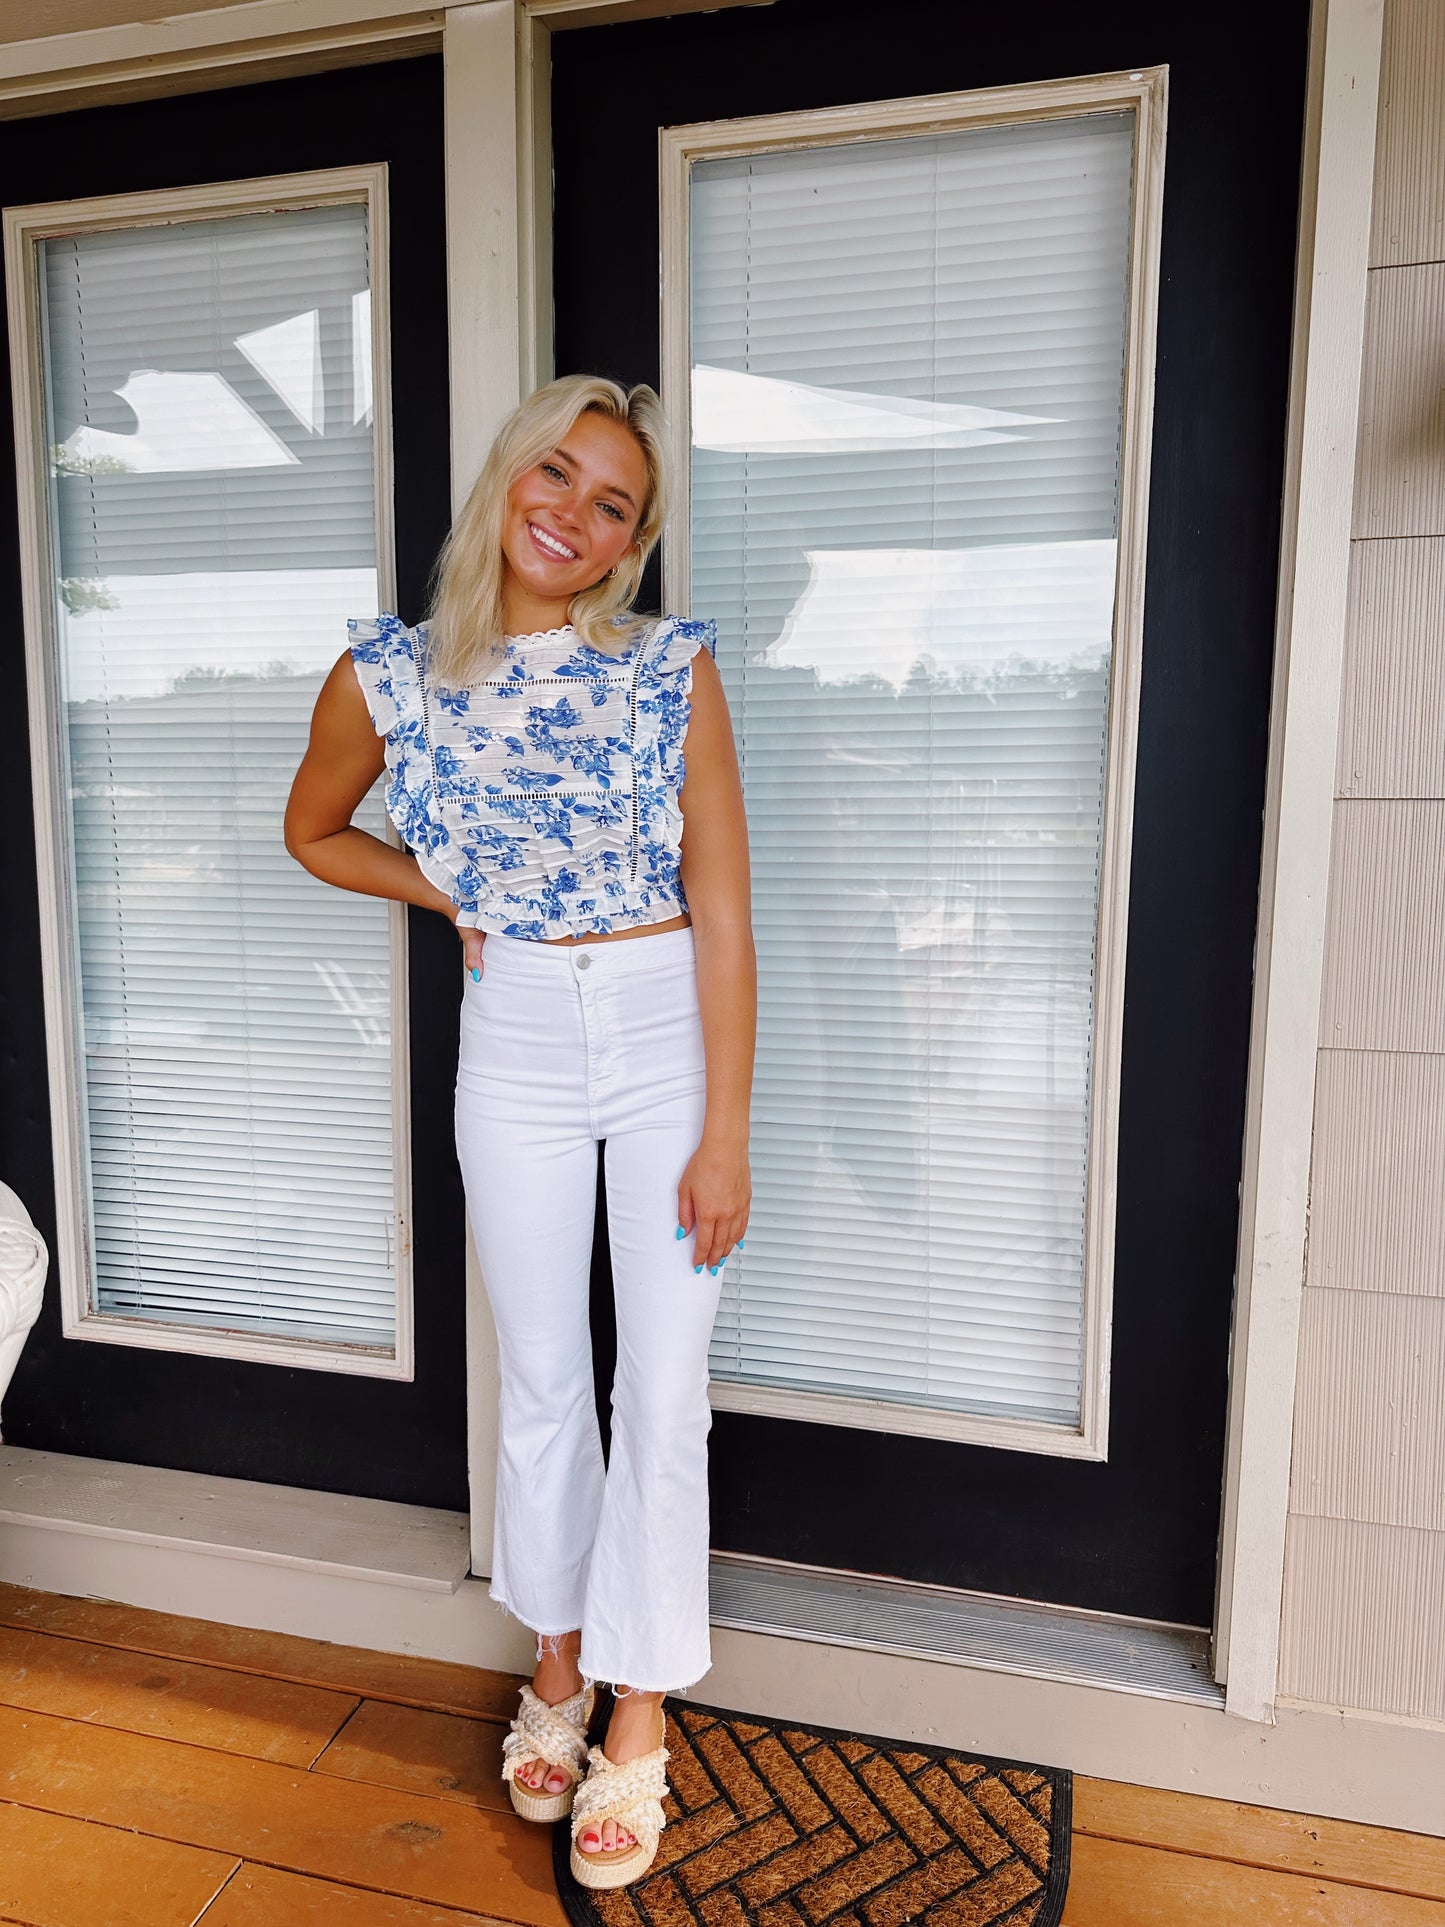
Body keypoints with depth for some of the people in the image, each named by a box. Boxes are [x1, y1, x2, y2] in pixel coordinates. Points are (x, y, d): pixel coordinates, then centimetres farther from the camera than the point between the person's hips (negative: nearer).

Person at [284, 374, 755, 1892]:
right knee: (541, 1378, 14)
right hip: (513, 1045, 2)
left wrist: (724, 1133, -11)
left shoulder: (675, 669, -8)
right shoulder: (387, 678, -3)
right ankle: (556, 1661, 39)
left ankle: (636, 1716, 27)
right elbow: (313, 829, 16)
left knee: (664, 1389, 5)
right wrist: (443, 892, 0)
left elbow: (721, 914, -9)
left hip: (671, 1037, -1)